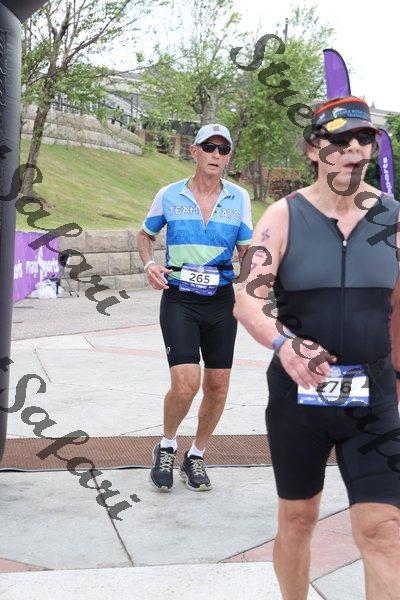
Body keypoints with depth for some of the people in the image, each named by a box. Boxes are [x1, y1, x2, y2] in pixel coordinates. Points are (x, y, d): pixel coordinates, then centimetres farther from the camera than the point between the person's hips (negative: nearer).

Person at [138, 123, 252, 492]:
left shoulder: (239, 198, 3)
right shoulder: (169, 195, 1)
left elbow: (246, 250, 9)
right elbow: (146, 235, 16)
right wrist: (149, 264, -4)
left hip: (221, 301, 3)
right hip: (179, 299, -2)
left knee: (217, 387, 6)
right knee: (185, 383, -16)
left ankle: (196, 457, 28)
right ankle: (167, 447, 12)